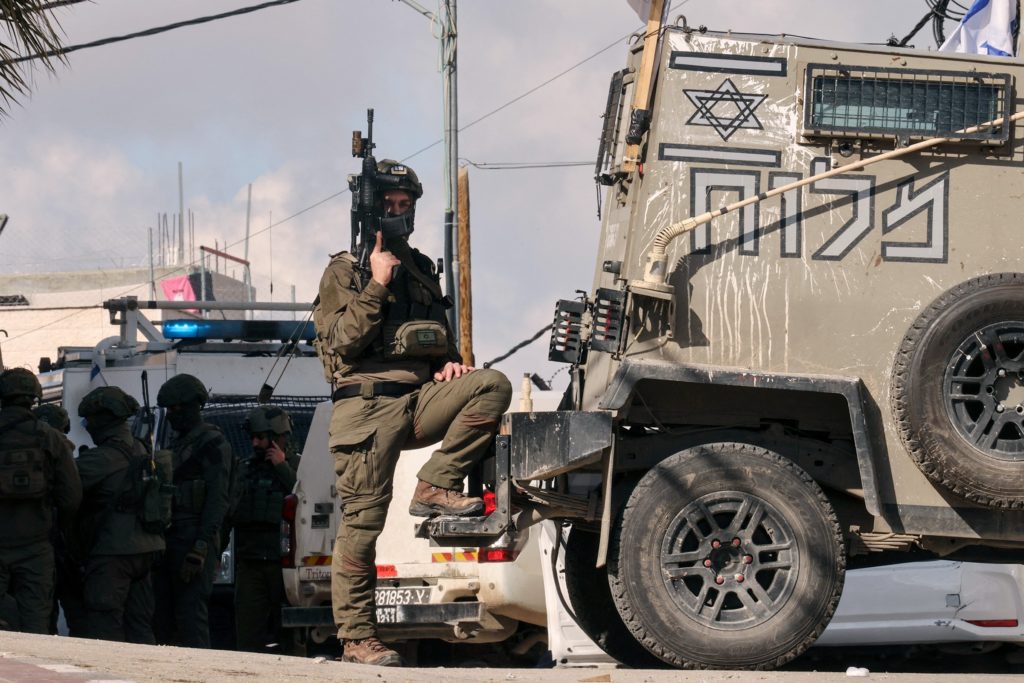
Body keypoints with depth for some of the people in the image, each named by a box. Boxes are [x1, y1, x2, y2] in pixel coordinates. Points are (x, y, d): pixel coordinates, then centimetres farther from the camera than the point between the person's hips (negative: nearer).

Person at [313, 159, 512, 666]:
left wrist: (449, 363, 10)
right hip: (367, 407, -5)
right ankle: (357, 638, -3)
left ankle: (435, 487, -13)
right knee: (362, 523, -8)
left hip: (418, 401, 5)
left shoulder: (420, 270, 21)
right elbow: (341, 342, -9)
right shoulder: (345, 271, 4)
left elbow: (437, 337, 32)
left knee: (491, 385, -19)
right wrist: (377, 285, -14)